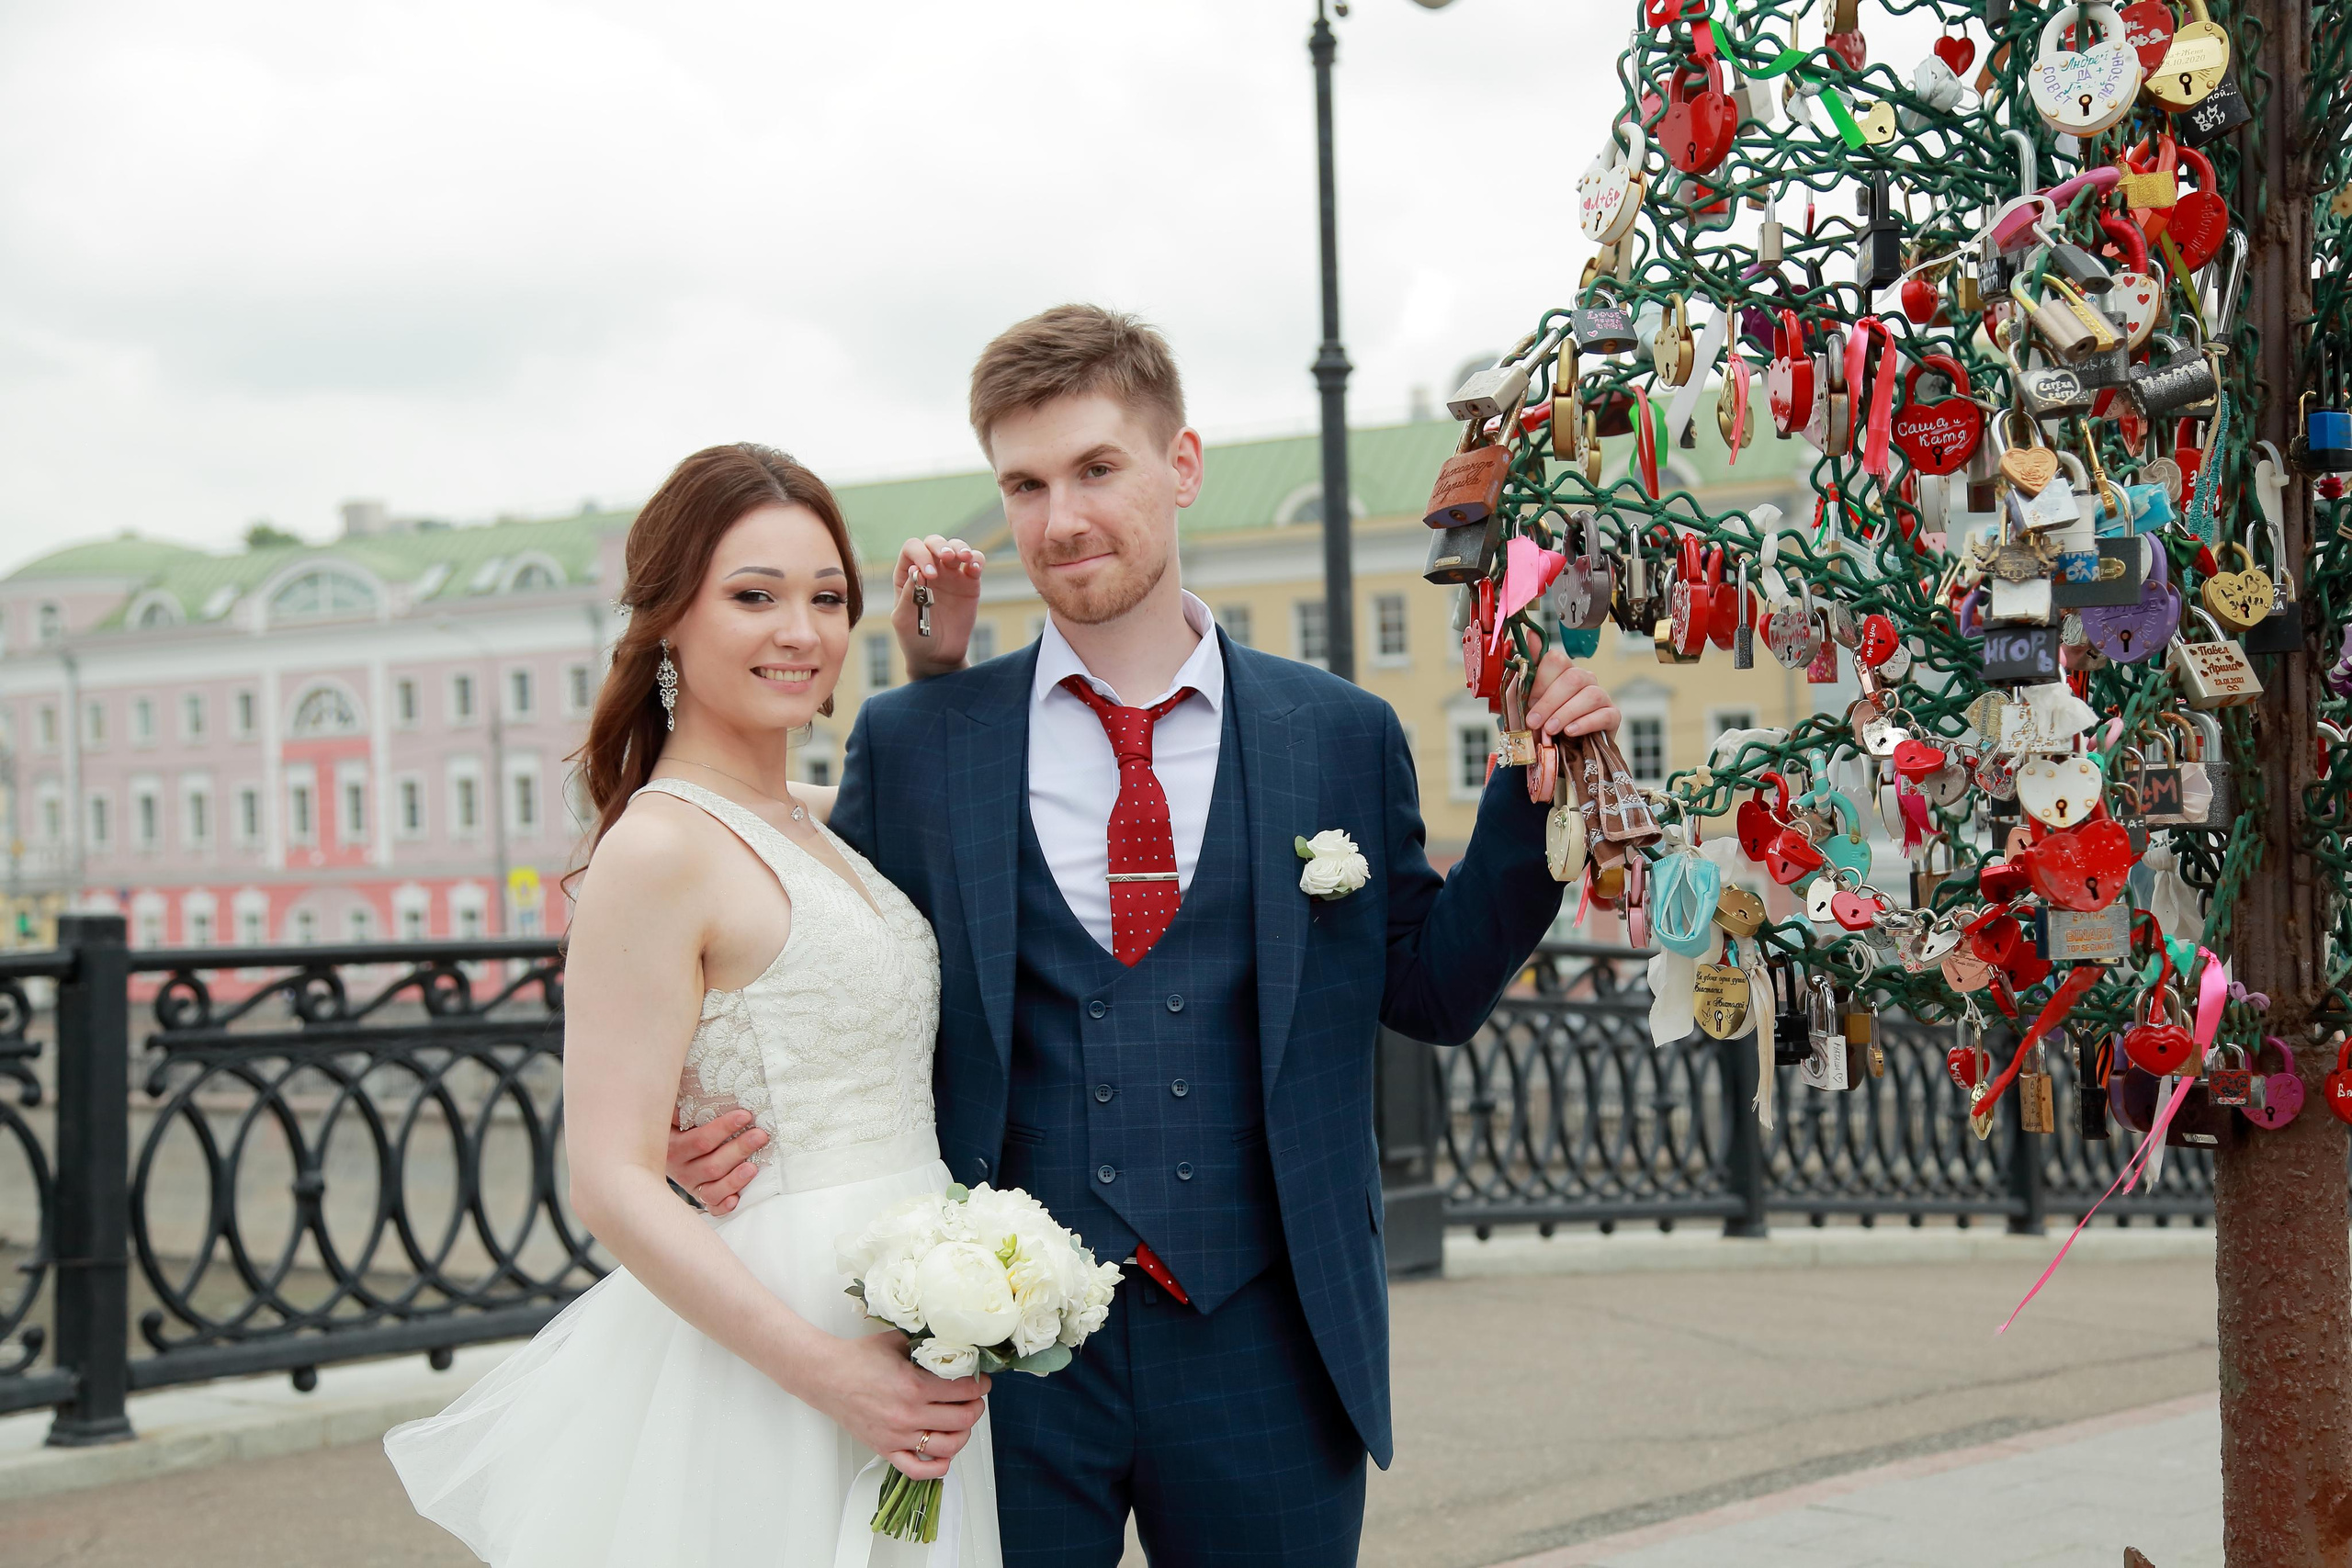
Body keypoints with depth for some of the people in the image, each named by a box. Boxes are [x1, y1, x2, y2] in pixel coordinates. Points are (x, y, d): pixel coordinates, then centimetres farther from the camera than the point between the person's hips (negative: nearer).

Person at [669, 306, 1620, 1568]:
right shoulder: (910, 742, 3)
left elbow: (1432, 991, 10)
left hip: (1261, 1350, 1)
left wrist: (1535, 790, 0)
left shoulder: (1342, 737, 4)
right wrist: (739, 1119, -7)